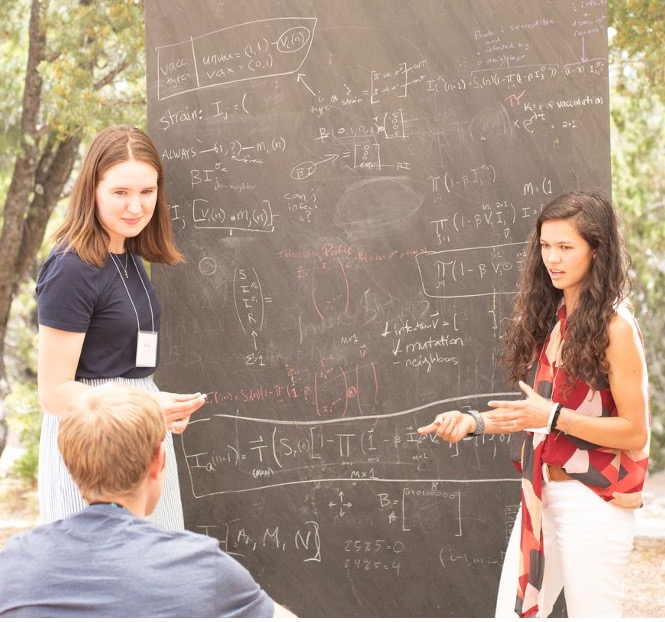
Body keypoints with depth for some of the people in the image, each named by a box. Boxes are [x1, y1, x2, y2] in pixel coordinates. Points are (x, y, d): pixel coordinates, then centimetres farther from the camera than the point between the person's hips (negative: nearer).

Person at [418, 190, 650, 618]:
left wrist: (553, 417, -23)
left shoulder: (615, 328, -14)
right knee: (516, 612, 9)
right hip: (542, 494, 7)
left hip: (594, 502, -7)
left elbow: (635, 433, -15)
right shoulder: (550, 317, 8)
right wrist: (473, 422, -1)